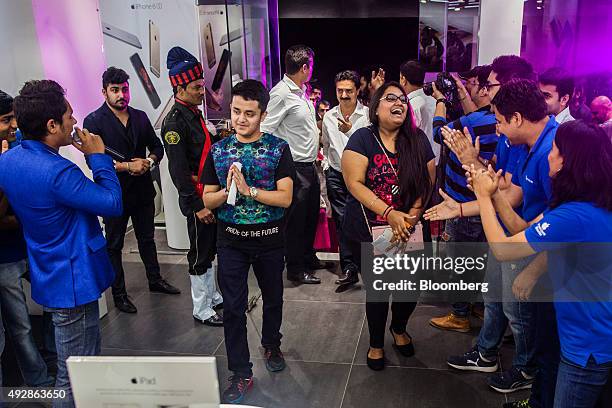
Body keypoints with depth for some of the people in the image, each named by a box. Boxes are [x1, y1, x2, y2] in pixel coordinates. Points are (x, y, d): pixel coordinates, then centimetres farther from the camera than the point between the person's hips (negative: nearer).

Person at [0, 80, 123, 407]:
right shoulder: (58, 172, -27)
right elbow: (113, 204, -22)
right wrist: (98, 157, -10)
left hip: (47, 275, 10)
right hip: (72, 281, -10)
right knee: (74, 378, 5)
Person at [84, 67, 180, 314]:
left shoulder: (140, 117, 6)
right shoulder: (94, 121, -10)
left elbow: (157, 147, 11)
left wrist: (149, 161, -10)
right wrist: (127, 167, -22)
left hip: (143, 190, 5)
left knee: (147, 238, 20)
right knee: (114, 245, 9)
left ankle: (155, 280, 36)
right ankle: (119, 294, 21)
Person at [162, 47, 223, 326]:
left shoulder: (194, 113, 11)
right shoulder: (175, 121, -19)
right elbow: (178, 170, -23)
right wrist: (197, 206, -22)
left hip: (210, 194, 9)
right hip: (197, 200, -9)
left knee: (210, 249, 19)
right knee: (200, 254, 2)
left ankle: (212, 297, 35)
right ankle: (201, 310, 17)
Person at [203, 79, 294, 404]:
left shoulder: (278, 148, -9)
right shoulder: (218, 151, -2)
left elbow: (285, 197, -16)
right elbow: (208, 200, -1)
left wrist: (248, 189, -25)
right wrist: (228, 189, -20)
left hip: (270, 239, 0)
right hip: (231, 240, 1)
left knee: (273, 298, 19)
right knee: (233, 307, 3)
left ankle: (271, 345, 46)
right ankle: (241, 374, 17)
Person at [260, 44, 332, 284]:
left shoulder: (301, 91, 12)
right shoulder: (281, 93, -16)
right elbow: (265, 131, -19)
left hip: (309, 166, 9)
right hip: (295, 168, -9)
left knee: (311, 214, 20)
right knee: (296, 219, 2)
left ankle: (308, 258, 36)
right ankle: (295, 268, 16)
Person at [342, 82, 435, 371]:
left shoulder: (418, 140, 2)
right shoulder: (363, 139, -8)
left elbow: (428, 182, 1)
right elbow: (355, 183, -15)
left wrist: (413, 215, -14)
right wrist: (389, 213, -23)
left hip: (409, 231, 3)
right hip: (368, 231, -3)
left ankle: (399, 328, 43)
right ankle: (376, 343, 34)